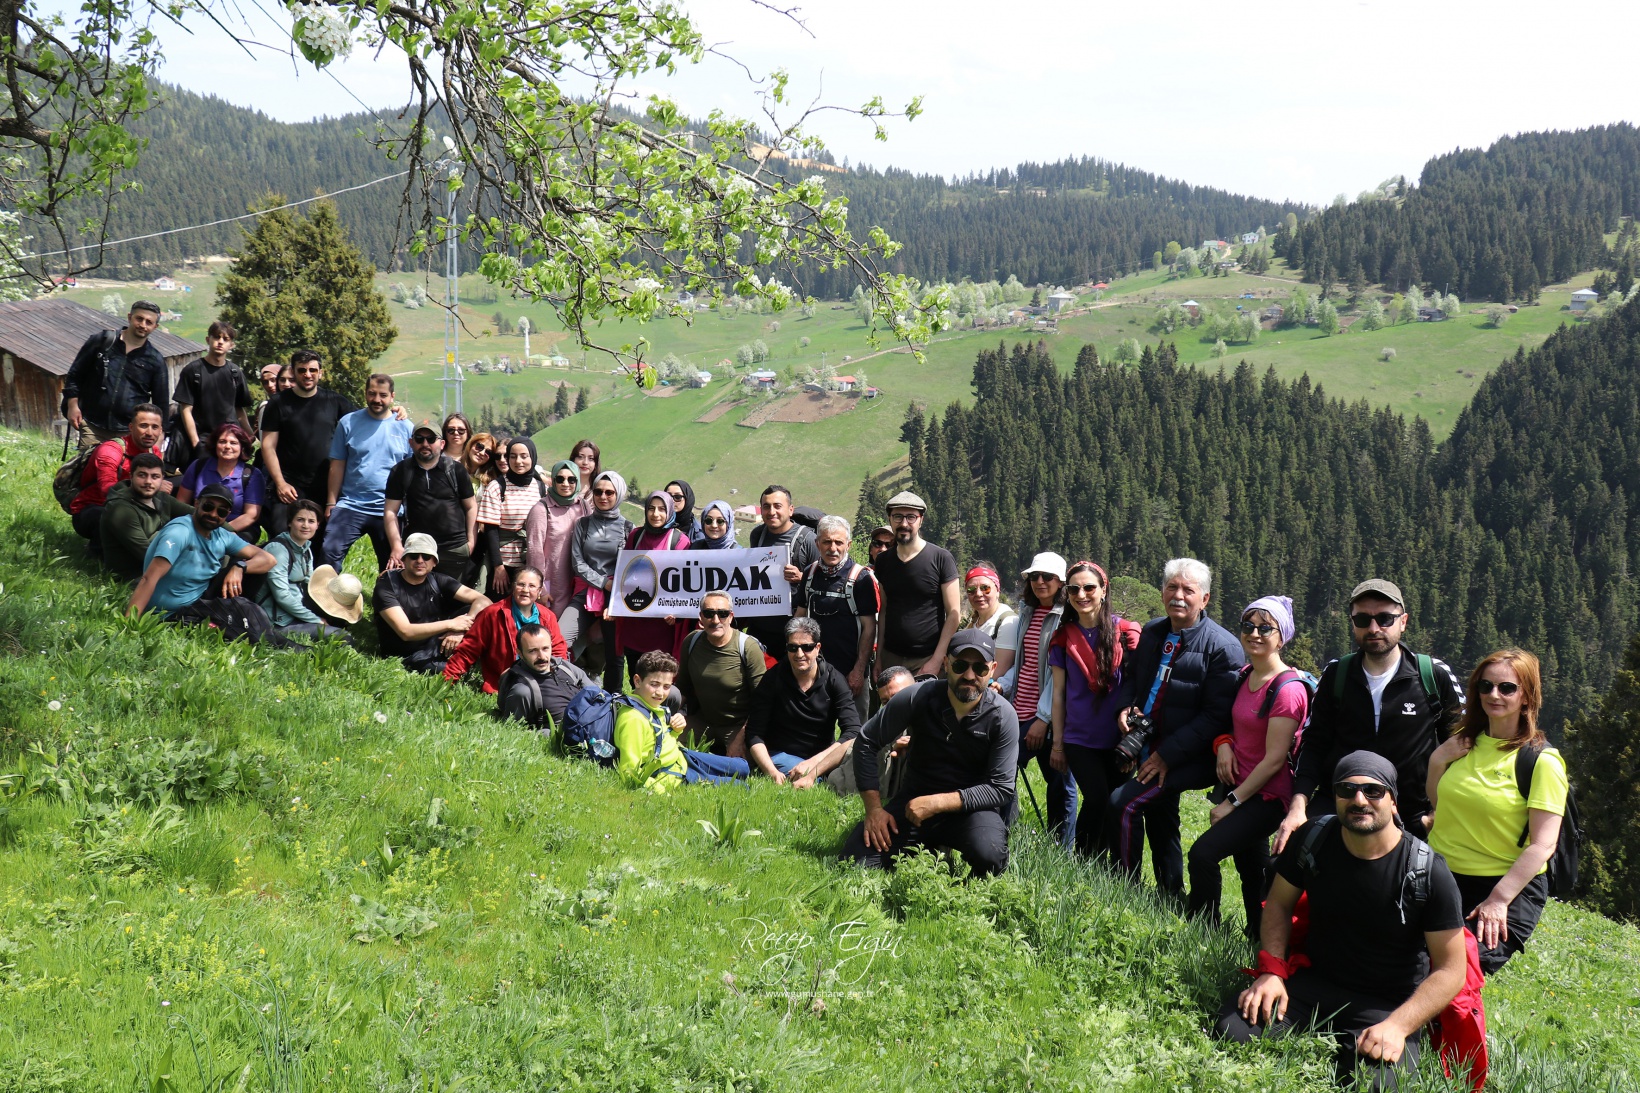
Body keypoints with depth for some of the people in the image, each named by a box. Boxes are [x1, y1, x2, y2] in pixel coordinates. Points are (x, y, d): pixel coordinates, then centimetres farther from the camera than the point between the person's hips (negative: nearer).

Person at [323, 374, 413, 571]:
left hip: (390, 510, 1)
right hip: (350, 505, -1)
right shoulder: (348, 422, 1)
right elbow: (337, 466, 3)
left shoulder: (406, 428, 3)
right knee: (330, 552, -17)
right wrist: (331, 503, -1)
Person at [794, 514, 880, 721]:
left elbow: (869, 627, -10)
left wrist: (859, 669, -13)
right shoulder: (810, 572, 6)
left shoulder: (861, 578, -10)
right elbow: (800, 615, 15)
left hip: (849, 670, -5)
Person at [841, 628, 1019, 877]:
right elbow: (866, 744, -3)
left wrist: (937, 803, -23)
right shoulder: (917, 698, -13)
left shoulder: (1003, 716, -14)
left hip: (970, 807, -2)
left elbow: (1001, 788, -15)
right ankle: (925, 851, 11)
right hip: (913, 800, 2)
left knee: (989, 856, -34)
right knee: (855, 859, -16)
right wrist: (874, 808, -10)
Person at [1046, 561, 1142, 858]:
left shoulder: (1125, 632, 0)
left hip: (1117, 737, 0)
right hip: (1079, 739, 0)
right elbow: (1058, 692, 8)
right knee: (1098, 799, -15)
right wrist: (1057, 742, 6)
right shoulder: (1063, 637, 6)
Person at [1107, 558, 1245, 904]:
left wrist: (1167, 754, -22)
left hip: (1184, 758, -8)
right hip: (1148, 749, 8)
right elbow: (1133, 676, 19)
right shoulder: (1152, 632, 4)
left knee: (1123, 805, -21)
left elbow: (1217, 715, -20)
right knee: (1160, 824, 19)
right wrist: (1126, 706, -4)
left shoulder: (1223, 647, -17)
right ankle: (1171, 898, 36)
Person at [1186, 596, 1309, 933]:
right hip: (1241, 789, 8)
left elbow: (1274, 759, -19)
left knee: (1202, 853, -20)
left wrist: (1233, 802, -15)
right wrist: (1223, 744, -2)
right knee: (1251, 872, 19)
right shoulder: (1244, 676, 7)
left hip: (1267, 797, -8)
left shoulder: (1287, 689, -18)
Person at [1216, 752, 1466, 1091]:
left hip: (1387, 1006, -3)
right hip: (1313, 983, 3)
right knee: (1232, 1030, -23)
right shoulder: (1314, 840, -5)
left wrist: (1397, 1026, -23)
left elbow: (1450, 970, -11)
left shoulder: (1429, 872, -14)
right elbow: (1279, 904, 10)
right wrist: (1272, 971, -7)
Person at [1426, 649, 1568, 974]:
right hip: (1441, 876, 5)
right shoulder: (1464, 741, 8)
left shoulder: (1542, 761, -10)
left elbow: (1543, 844, -15)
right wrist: (1436, 762, 0)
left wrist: (1498, 900, -22)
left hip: (1510, 885, -5)